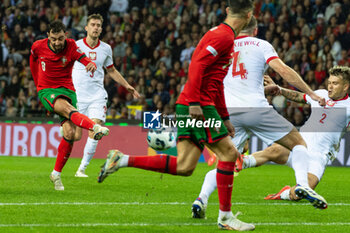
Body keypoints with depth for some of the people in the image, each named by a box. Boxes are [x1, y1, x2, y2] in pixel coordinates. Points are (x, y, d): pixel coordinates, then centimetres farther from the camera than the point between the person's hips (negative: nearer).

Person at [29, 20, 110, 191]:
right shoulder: (38, 47, -4)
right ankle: (95, 128, -60)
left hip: (67, 90, 2)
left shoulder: (71, 47, -8)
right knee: (66, 107, -36)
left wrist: (91, 65, -49)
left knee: (70, 134, -11)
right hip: (46, 90, -2)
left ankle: (56, 174, 4)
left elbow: (84, 59, -25)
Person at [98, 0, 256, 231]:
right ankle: (225, 216, 1)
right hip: (199, 106, -9)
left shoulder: (223, 35, 22)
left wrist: (225, 118, 30)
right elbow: (197, 65, -21)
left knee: (184, 167, 3)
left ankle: (121, 160, 4)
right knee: (229, 153, -5)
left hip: (190, 106, 9)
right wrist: (195, 102, -26)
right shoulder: (224, 36, -10)